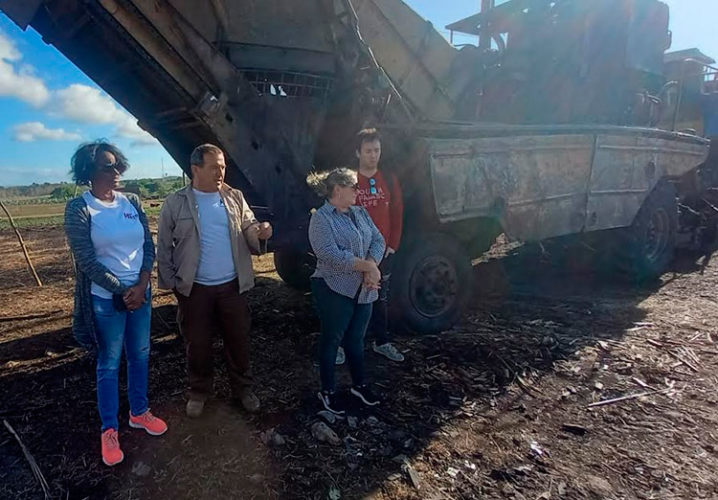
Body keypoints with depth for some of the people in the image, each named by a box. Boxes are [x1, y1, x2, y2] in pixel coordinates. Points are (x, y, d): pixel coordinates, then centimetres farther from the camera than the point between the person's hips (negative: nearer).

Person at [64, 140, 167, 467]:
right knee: (109, 364, 8)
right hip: (105, 299, -4)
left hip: (141, 293, 4)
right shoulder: (79, 208, -10)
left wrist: (141, 285, -10)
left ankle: (139, 412, 35)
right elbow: (86, 260, -13)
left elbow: (149, 246, 2)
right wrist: (123, 291, -12)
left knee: (140, 356, 15)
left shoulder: (132, 202, 2)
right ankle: (109, 430, 24)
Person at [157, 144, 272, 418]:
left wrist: (259, 233, -21)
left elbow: (248, 229, 2)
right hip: (194, 289, -1)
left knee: (239, 341, 12)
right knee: (198, 344, 13)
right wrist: (170, 282, -4)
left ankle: (242, 388, 33)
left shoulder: (235, 197, 1)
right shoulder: (175, 203, -4)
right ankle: (198, 392, 35)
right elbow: (164, 247, 1)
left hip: (232, 286, 2)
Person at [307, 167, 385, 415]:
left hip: (363, 290, 6)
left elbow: (378, 240, 3)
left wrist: (371, 265, -15)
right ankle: (327, 391, 24)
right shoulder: (321, 218, -11)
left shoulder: (361, 213, 11)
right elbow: (332, 256, -22)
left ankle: (359, 385, 34)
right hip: (335, 290, -6)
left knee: (356, 339, 18)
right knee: (331, 340, 8)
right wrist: (368, 266, -20)